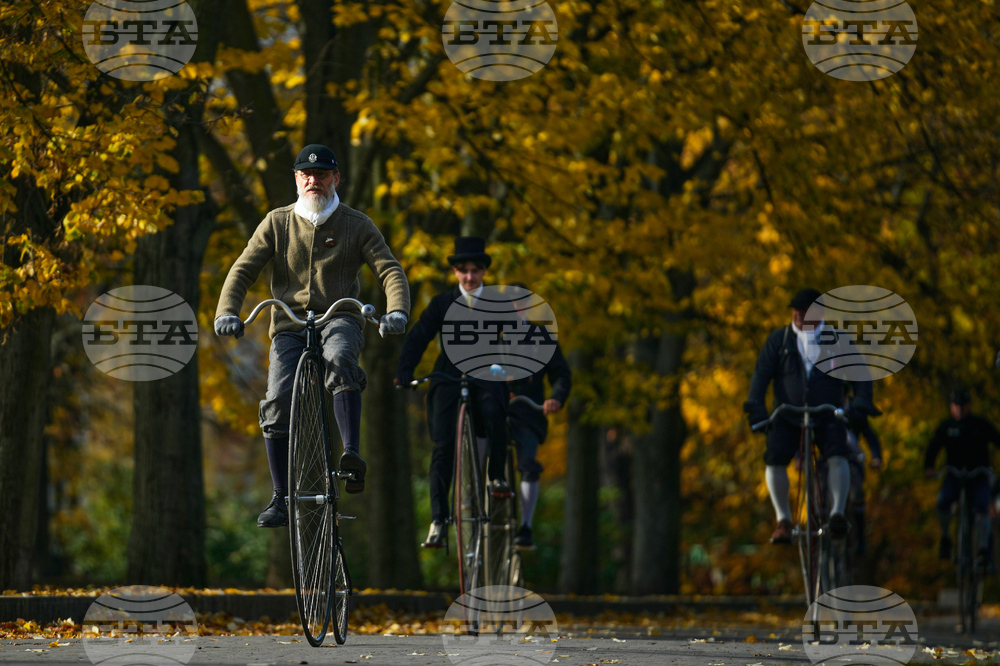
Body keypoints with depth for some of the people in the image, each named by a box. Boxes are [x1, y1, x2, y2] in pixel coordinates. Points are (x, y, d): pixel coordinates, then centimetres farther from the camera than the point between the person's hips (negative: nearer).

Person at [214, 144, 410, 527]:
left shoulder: (357, 226, 5)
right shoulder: (278, 223, 8)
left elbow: (390, 271, -3)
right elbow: (243, 271, 3)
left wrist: (397, 311, -24)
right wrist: (227, 312, -16)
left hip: (339, 319, -2)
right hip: (289, 326, 2)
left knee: (339, 358, -38)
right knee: (278, 403, -18)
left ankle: (352, 454, -43)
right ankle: (281, 499, -8)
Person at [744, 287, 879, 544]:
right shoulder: (779, 340, 6)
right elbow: (762, 374, 0)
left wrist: (862, 400, -17)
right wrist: (756, 406, -15)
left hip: (827, 416, -1)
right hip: (788, 415, 1)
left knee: (837, 456, -27)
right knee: (775, 459, -20)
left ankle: (838, 513, -21)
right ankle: (783, 520, -6)